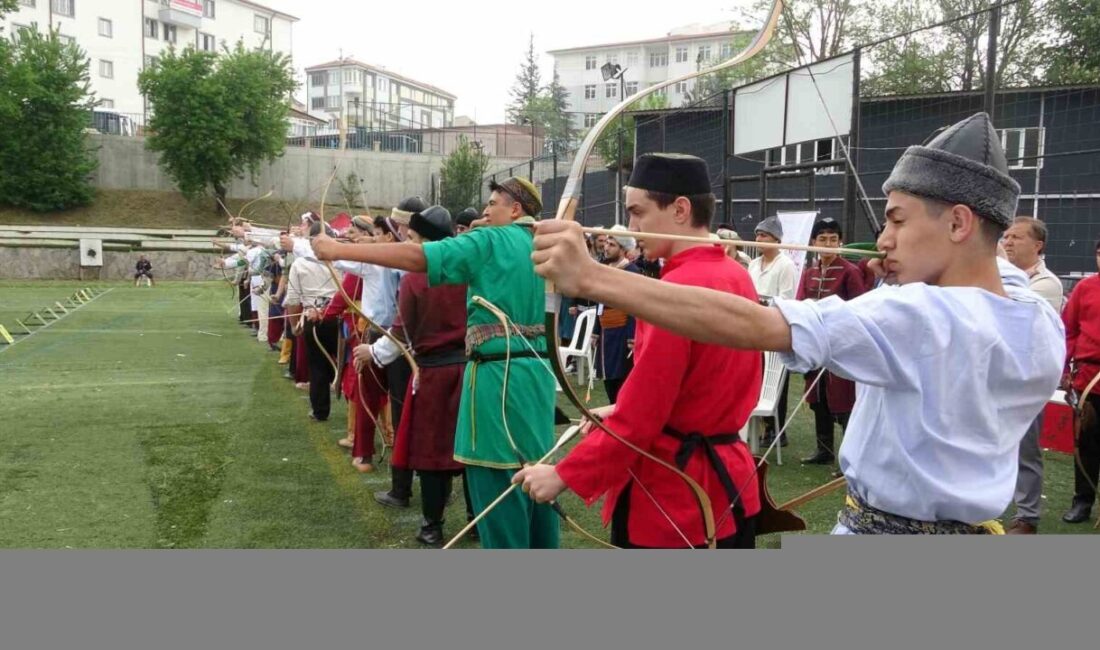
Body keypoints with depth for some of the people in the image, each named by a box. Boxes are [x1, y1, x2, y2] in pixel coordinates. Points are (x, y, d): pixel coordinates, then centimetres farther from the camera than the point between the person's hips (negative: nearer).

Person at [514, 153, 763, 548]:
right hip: (729, 477, 9)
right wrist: (620, 411, 16)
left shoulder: (672, 293, -23)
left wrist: (564, 475, -12)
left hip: (667, 492, -9)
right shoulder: (737, 277, 4)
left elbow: (640, 416, -22)